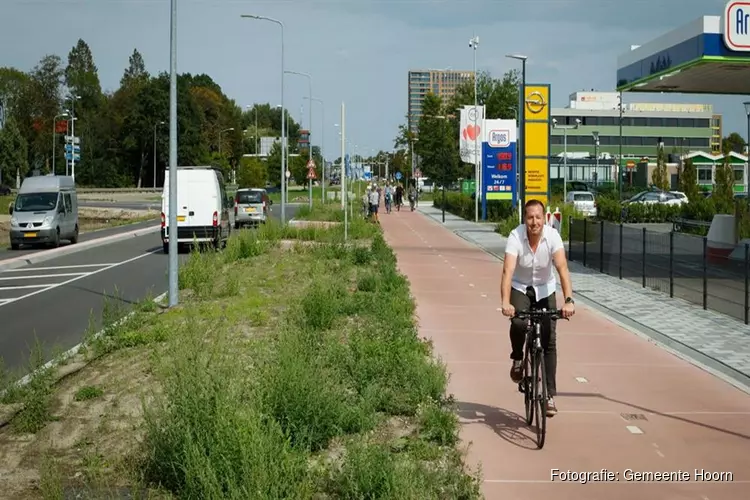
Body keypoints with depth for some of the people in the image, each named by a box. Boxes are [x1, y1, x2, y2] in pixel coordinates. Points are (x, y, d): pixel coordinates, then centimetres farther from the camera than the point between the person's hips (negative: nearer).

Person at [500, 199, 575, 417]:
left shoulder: (552, 236, -23)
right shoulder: (515, 237, -25)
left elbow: (562, 268, -32)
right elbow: (508, 271, -35)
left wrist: (569, 300, -46)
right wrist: (505, 303, -49)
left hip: (545, 290, 1)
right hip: (520, 288, -1)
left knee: (549, 341, -4)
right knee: (518, 323, -30)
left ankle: (549, 395, 4)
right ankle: (517, 359, 2)